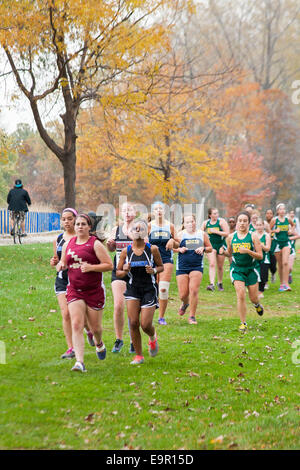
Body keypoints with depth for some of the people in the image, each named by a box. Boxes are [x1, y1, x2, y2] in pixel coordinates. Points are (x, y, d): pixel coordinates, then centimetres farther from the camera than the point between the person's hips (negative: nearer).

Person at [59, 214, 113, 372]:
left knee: (95, 327, 8)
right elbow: (63, 262, 24)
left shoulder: (95, 244, -6)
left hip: (94, 291, -3)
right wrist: (61, 264, 0)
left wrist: (91, 267, -22)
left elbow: (109, 265, -9)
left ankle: (99, 344, 45)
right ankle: (79, 362, -17)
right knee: (76, 325, -13)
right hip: (74, 290, 3)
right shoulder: (68, 244, 9)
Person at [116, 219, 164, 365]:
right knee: (133, 323, -7)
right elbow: (118, 272, 8)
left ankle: (153, 338, 29)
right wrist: (125, 271, -14)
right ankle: (138, 355, 7)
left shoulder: (152, 249, -2)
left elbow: (161, 267, 8)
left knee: (146, 324, -9)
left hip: (149, 289, -2)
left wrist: (153, 270, -13)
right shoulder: (126, 251, 2)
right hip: (132, 288, 2)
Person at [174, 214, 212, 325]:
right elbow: (173, 248, 8)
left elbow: (210, 248, 13)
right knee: (183, 294, 0)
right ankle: (185, 304, 38)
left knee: (194, 290, -14)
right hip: (182, 267, 0)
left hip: (197, 267, 0)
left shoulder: (202, 234, 7)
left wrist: (203, 249, -7)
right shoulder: (180, 234, 4)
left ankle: (192, 316, -2)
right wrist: (180, 249, -12)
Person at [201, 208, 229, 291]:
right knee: (212, 264, -16)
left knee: (220, 266, 9)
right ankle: (211, 284, -24)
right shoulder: (205, 223, 2)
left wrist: (215, 231, -18)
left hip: (221, 245, -1)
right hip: (211, 246, 1)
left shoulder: (221, 221, -7)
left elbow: (227, 233, -14)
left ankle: (220, 283, 28)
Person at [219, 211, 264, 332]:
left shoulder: (253, 236, -6)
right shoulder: (231, 237, 2)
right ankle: (243, 323, -4)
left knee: (253, 298, 5)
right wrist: (223, 252, -6)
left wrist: (248, 251, -24)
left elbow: (260, 256, -8)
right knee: (240, 295, -15)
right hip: (237, 269, 0)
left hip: (251, 269, 0)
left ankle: (257, 304, 45)